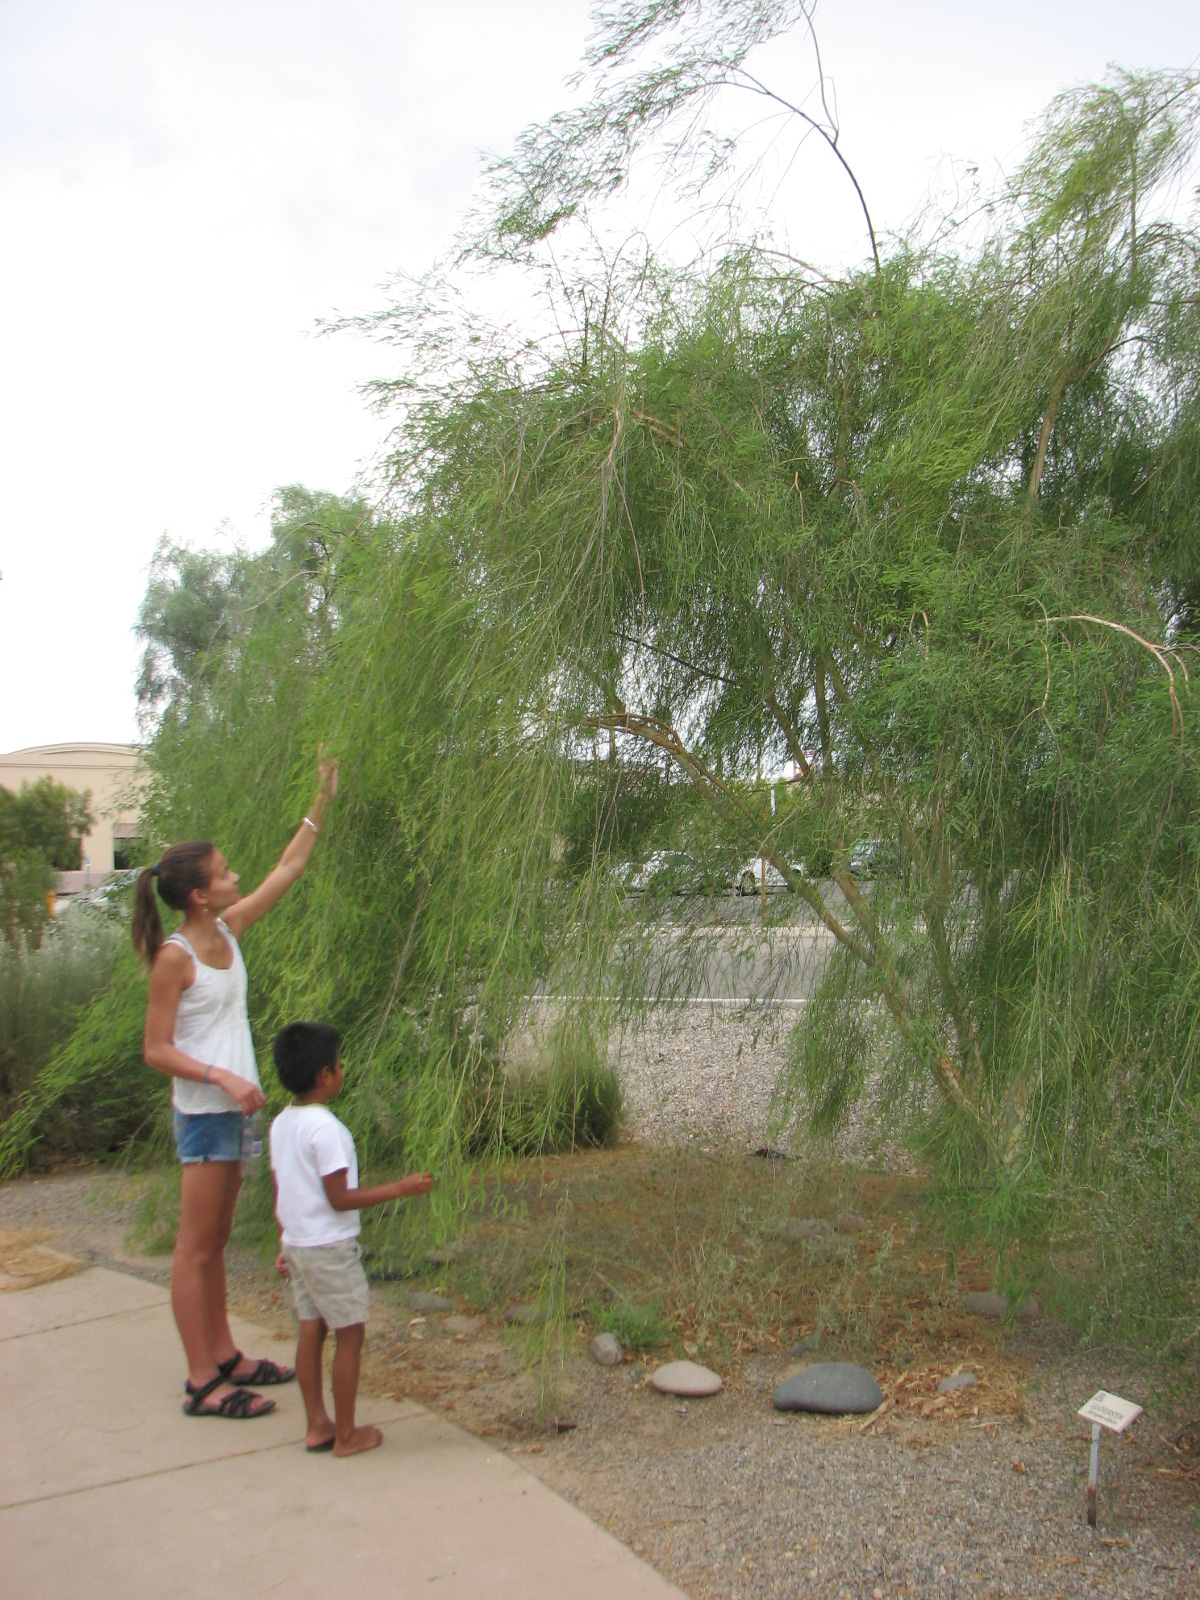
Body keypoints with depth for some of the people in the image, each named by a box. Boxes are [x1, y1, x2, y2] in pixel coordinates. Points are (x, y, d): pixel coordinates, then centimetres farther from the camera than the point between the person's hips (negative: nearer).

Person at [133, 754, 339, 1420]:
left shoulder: (228, 930, 5)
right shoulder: (174, 957, -16)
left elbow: (287, 870, 11)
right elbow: (157, 1050, -15)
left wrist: (322, 802, 9)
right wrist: (222, 1077, -26)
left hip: (233, 1109, 8)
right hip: (203, 1113, -8)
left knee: (215, 1243, 17)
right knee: (196, 1249, 0)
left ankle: (224, 1357, 28)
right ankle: (202, 1383, 8)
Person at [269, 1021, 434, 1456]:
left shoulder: (280, 1124, 5)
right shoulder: (325, 1128, -22)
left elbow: (280, 1191, 11)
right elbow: (339, 1198, -21)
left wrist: (285, 1244, 20)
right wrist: (400, 1188, -17)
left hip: (297, 1244, 9)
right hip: (331, 1247, -9)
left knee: (311, 1331, 15)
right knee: (350, 1335, 3)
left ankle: (317, 1426, 24)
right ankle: (345, 1435, 12)